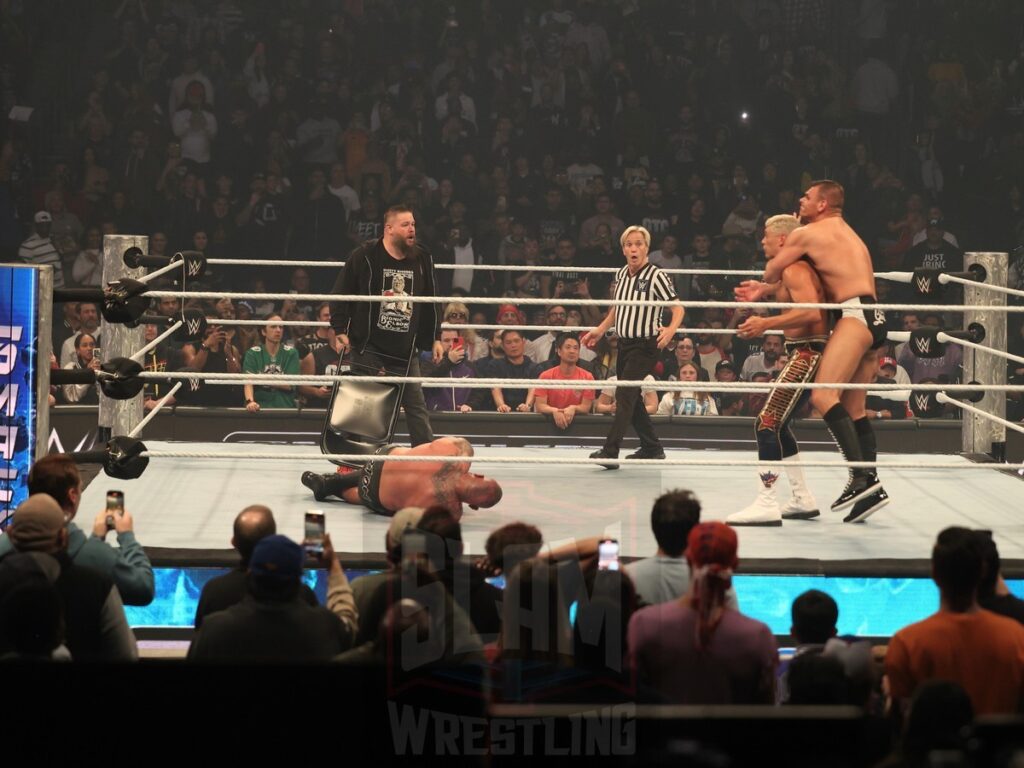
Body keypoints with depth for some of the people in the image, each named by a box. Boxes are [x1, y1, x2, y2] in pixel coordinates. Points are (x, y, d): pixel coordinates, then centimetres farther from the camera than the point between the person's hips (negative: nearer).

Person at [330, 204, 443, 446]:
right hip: (368, 347, -4)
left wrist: (434, 339, 15)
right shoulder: (365, 256, -8)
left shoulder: (422, 259, 6)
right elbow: (341, 293, -4)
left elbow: (430, 303, 16)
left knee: (416, 405, 3)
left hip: (405, 350, 4)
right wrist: (341, 330, -9)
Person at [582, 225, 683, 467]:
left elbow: (678, 308, -13)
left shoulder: (656, 276, -13)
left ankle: (610, 452, -21)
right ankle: (652, 448, 28)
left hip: (645, 346, -8)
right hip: (624, 343, 8)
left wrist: (670, 330, -30)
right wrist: (599, 330, 18)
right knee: (631, 398, 14)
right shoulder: (621, 274, 8)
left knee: (624, 395, -16)